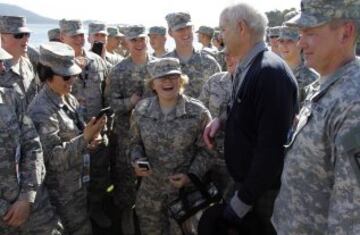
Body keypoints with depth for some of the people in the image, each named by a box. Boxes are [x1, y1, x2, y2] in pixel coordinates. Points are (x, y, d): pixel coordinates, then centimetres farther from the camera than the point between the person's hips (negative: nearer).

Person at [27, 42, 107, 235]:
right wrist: (85, 138, -34)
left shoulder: (69, 99, 3)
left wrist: (92, 137, -10)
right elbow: (52, 158, -25)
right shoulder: (42, 110, -22)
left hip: (77, 183, 8)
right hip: (63, 191, -8)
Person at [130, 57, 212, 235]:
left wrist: (191, 175, -18)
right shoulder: (141, 110, -2)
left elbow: (205, 150, -5)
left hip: (185, 190, -2)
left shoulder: (198, 112, -11)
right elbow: (135, 143, 10)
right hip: (150, 190, 3)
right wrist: (137, 161, -10)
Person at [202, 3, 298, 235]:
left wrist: (242, 200, -23)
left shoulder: (271, 72, -25)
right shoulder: (247, 67, 5)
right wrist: (222, 119, -1)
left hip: (262, 190, -8)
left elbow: (271, 147, -27)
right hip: (245, 178, 9)